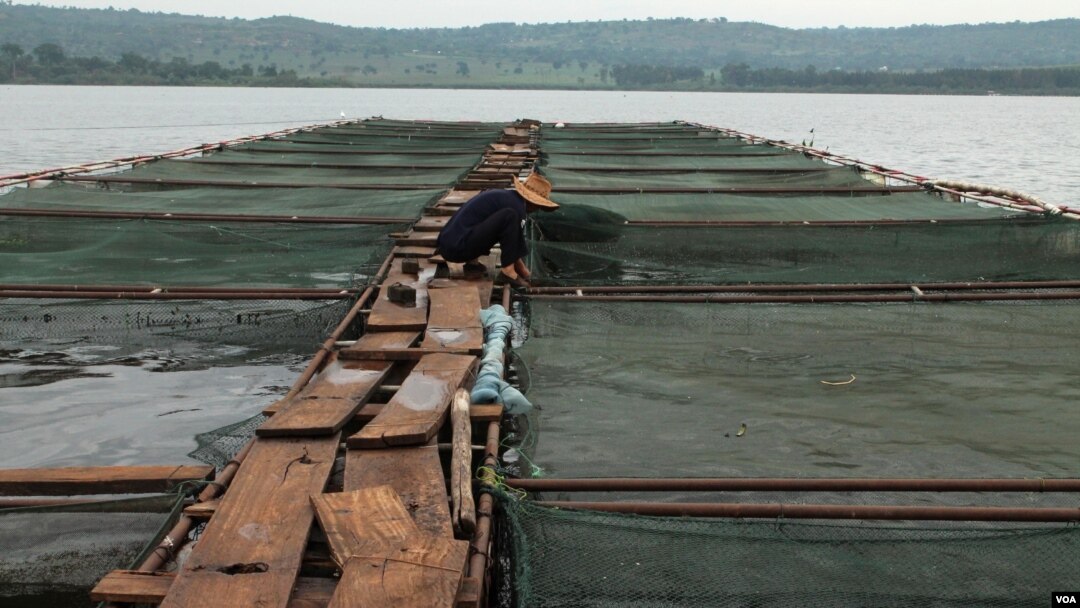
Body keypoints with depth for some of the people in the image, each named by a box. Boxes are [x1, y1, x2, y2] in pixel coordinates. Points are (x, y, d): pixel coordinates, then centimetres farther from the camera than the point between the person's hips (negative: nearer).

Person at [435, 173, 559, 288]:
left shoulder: (504, 195, 19)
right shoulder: (516, 206, -9)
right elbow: (518, 245, -2)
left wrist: (521, 267, 36)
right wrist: (524, 272, 14)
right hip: (458, 247, -10)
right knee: (510, 216, -18)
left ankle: (471, 261, 17)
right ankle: (508, 272, -12)